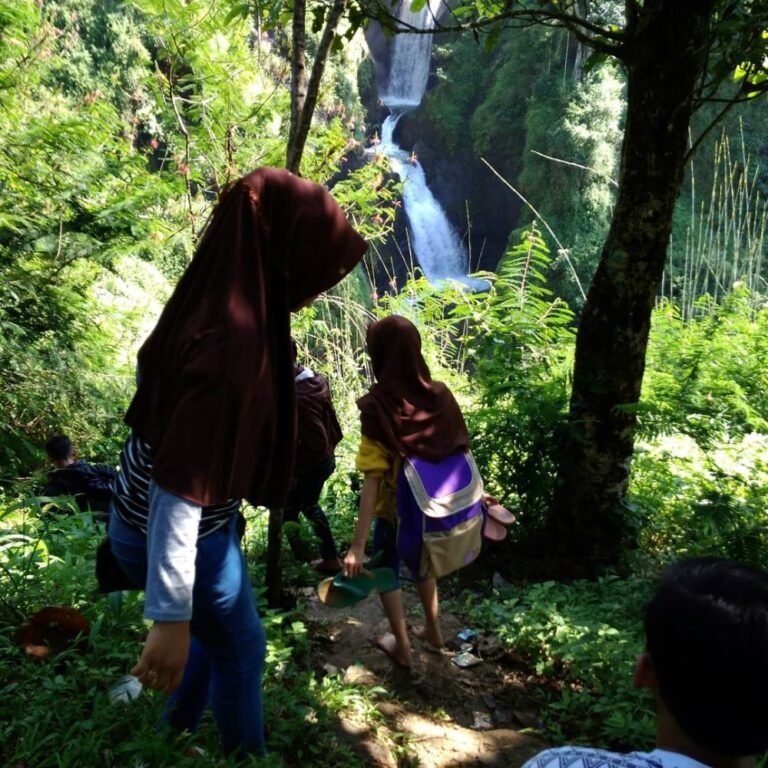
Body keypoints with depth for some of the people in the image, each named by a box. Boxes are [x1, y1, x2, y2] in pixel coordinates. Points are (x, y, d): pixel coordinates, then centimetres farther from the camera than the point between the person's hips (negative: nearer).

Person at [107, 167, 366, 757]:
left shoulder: (225, 309, -5)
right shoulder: (231, 341, -33)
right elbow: (181, 488, -32)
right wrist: (170, 618, -27)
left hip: (199, 518, 8)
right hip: (178, 532, -8)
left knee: (217, 633, 29)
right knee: (241, 648, 16)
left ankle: (175, 737, 50)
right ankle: (246, 753, 41)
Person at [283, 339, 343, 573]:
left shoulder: (300, 398, -31)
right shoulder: (314, 379, -2)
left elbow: (316, 444, -28)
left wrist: (294, 471, -17)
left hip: (311, 465, -9)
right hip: (324, 459, 9)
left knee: (287, 513, 8)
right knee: (309, 506, 25)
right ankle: (330, 558, 33)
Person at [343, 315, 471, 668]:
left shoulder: (378, 407, -25)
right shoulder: (440, 395, -13)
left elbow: (373, 480, -28)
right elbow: (461, 453, -3)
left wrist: (357, 545, -25)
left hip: (396, 509, -4)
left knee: (387, 570, 22)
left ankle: (402, 646, 35)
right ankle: (433, 629, 47)